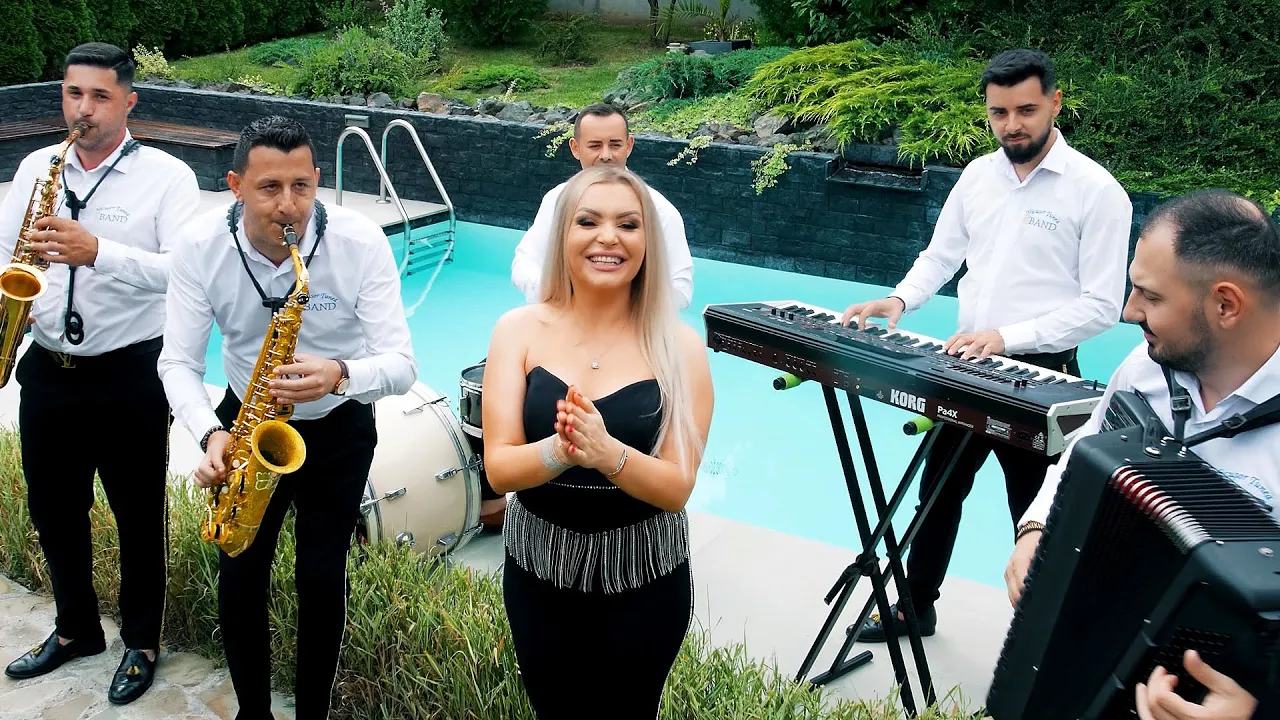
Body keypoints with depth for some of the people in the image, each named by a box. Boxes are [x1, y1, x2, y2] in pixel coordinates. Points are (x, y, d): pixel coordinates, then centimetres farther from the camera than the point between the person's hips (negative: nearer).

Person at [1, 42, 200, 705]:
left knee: (139, 515, 9)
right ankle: (76, 628, 40)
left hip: (129, 375, -5)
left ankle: (141, 643, 29)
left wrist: (97, 251, -31)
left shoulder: (166, 176, -9)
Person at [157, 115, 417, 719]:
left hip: (337, 428, -2)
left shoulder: (360, 241, -24)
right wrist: (210, 433, -30)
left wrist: (339, 374, -45)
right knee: (239, 575, 5)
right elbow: (178, 360, -13)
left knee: (322, 579, 2)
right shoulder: (203, 244, -18)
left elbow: (401, 363, -25)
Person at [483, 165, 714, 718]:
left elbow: (677, 487, -15)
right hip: (538, 572, 1)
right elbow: (499, 469, -13)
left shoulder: (679, 346, -12)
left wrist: (606, 452, -34)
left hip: (645, 579, -1)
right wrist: (561, 449, -34)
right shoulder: (520, 330, -8)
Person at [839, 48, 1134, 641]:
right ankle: (917, 605, 38)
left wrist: (1008, 336, -26)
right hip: (965, 367, 6)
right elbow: (940, 255, 12)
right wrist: (899, 300, -8)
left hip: (1038, 375, -5)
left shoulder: (1096, 190, -13)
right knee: (938, 490, 18)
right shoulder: (979, 175, 4)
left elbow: (1102, 304, -16)